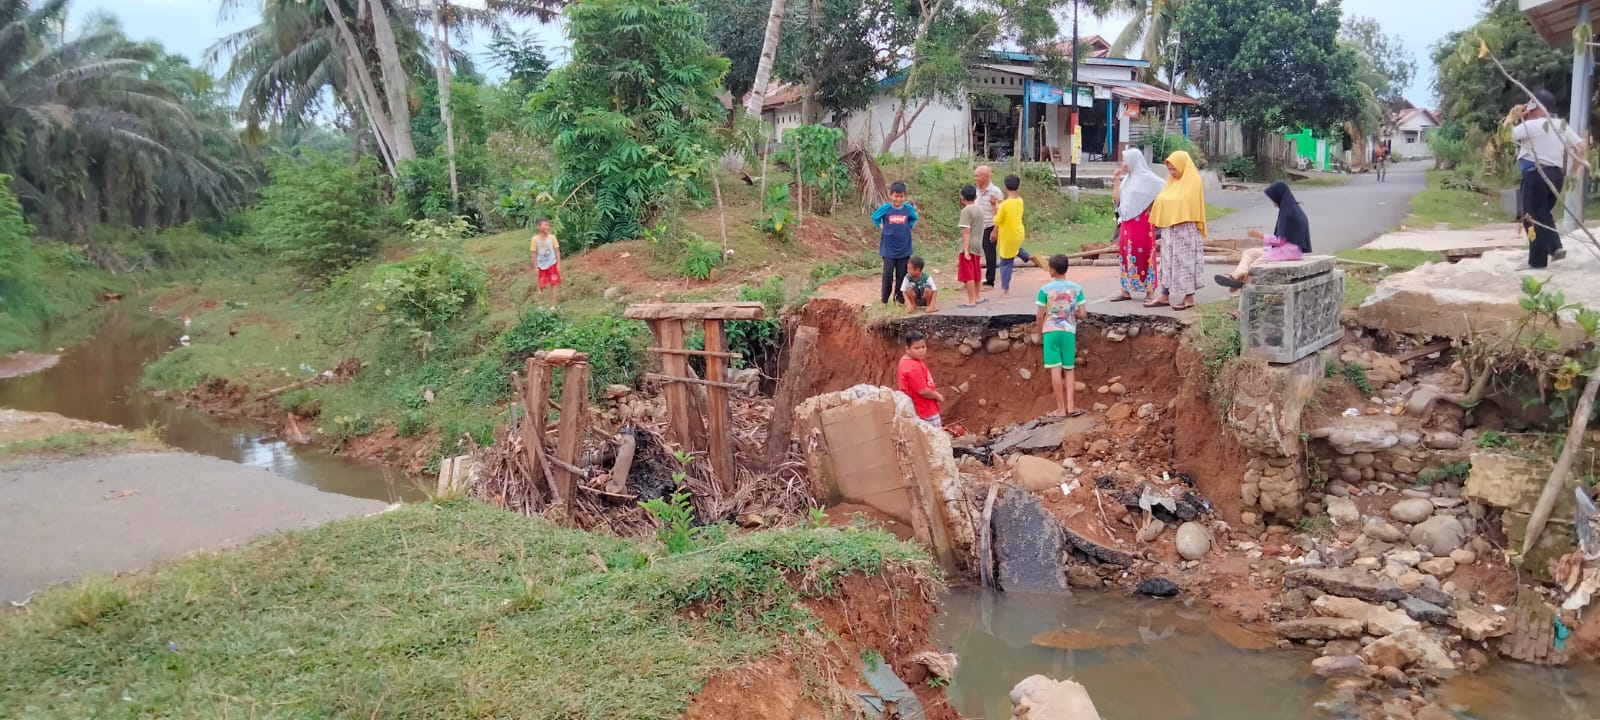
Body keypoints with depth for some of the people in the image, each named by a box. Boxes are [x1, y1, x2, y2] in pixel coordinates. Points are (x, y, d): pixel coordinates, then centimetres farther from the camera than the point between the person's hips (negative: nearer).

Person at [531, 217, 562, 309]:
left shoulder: (552, 237, -4)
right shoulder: (535, 239, -6)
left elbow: (557, 251, -1)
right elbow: (534, 254, -1)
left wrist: (558, 264, -6)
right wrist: (535, 267, -4)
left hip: (552, 264, 0)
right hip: (541, 265, 0)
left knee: (553, 284, 1)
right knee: (541, 286, 7)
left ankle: (553, 305, 6)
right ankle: (540, 305, 21)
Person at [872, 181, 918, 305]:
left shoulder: (908, 208, -2)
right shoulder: (885, 208, -6)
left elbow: (914, 219, 18)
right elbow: (875, 218, 10)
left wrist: (909, 227, 4)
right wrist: (882, 227, 0)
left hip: (904, 248, 2)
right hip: (889, 248, -2)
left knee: (902, 275, 5)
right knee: (888, 274, -4)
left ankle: (900, 299, 16)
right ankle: (884, 300, 7)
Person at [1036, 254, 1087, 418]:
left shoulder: (1045, 289, -6)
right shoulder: (1076, 288, 1)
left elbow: (1041, 315, -5)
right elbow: (1082, 314, 0)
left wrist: (1039, 334, 9)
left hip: (1050, 331, -2)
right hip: (1069, 331, 2)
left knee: (1056, 369, 0)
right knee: (1069, 370, 11)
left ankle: (1061, 408, 2)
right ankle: (1070, 406, 6)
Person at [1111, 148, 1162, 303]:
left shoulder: (1147, 178, -9)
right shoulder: (1126, 179, 12)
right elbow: (1118, 200, 12)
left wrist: (1151, 208, -8)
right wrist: (1116, 181, 5)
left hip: (1142, 223, -7)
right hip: (1127, 223, 7)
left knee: (1143, 255, -4)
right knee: (1126, 255, 7)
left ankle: (1150, 291, 3)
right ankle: (1126, 290, 12)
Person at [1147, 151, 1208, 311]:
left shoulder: (1193, 181, -7)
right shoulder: (1172, 182, 14)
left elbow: (1187, 203, -14)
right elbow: (1163, 201, 15)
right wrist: (1161, 222, 7)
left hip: (1185, 229, -8)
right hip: (1168, 229, 8)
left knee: (1185, 260, -4)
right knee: (1168, 261, 9)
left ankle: (1189, 297, 2)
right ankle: (1165, 296, 13)